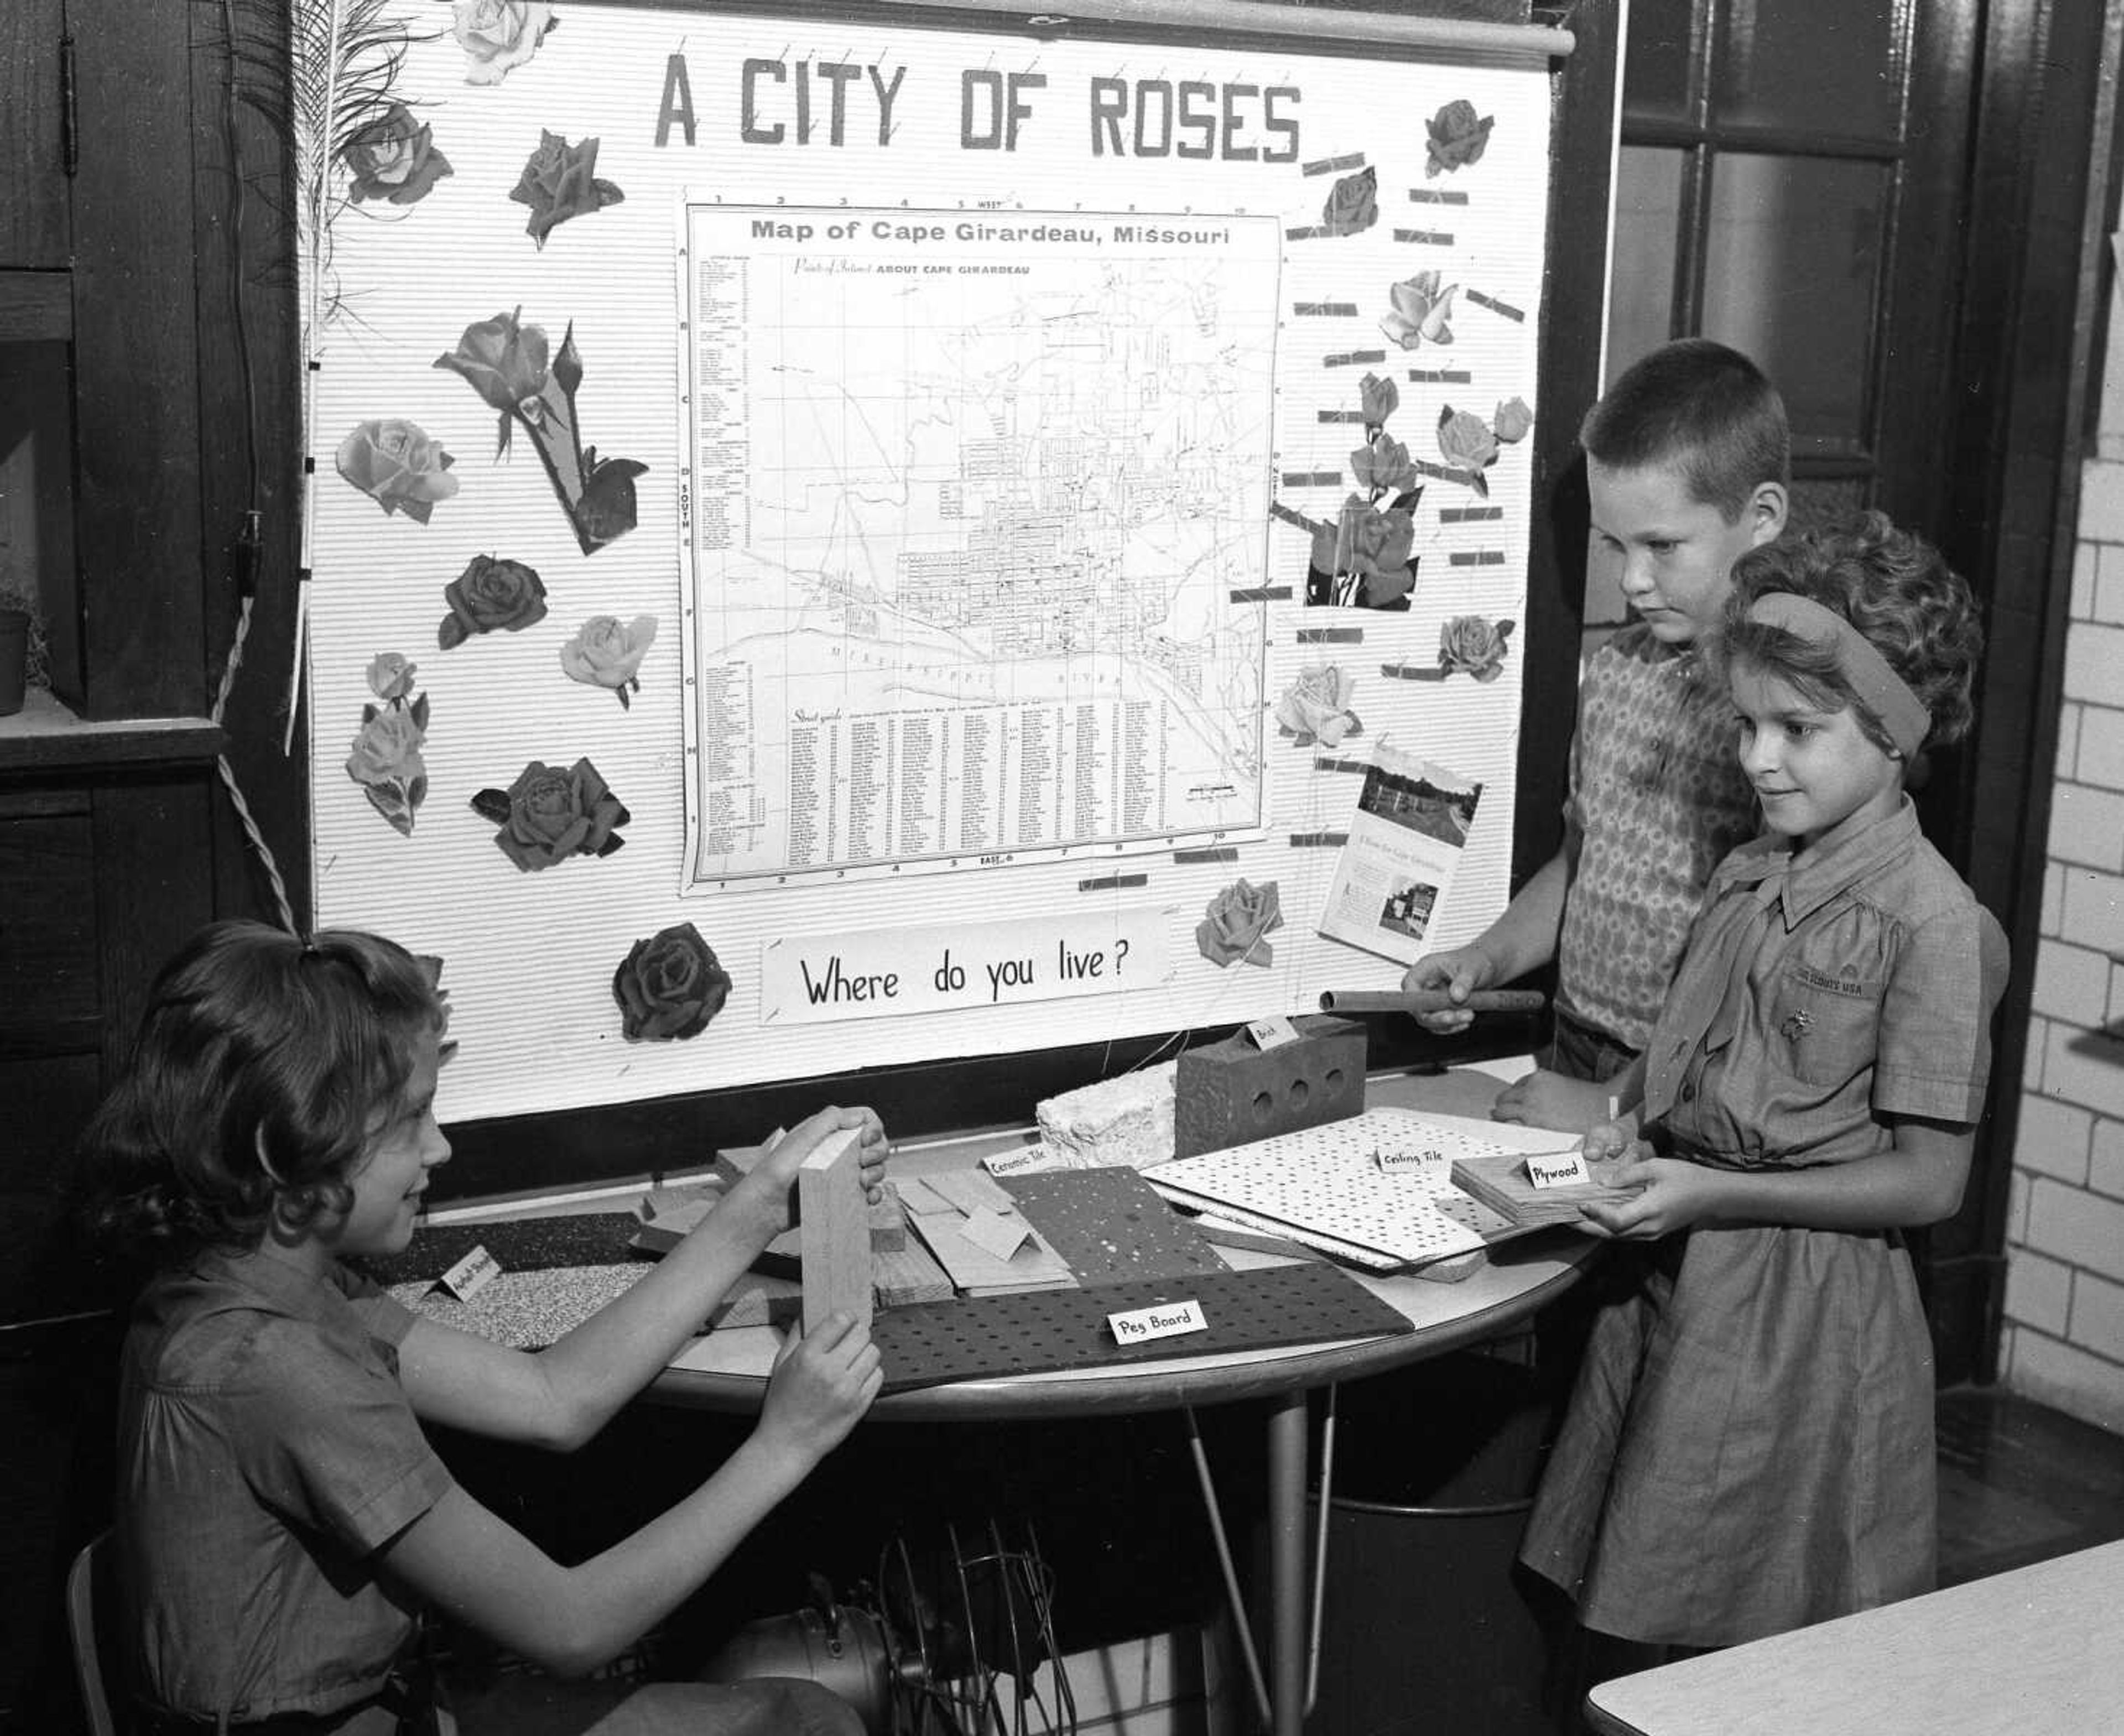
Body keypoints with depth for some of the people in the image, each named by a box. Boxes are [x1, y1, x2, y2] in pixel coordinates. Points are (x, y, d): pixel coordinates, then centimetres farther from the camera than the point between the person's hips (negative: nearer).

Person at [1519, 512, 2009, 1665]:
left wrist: (1714, 1193, -19)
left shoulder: (1931, 921, -15)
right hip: (1676, 1283, 7)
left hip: (1807, 1317, -6)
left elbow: (1929, 1183, -14)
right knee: (1648, 1649, 14)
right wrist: (1629, 1139, -2)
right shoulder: (1746, 879, 6)